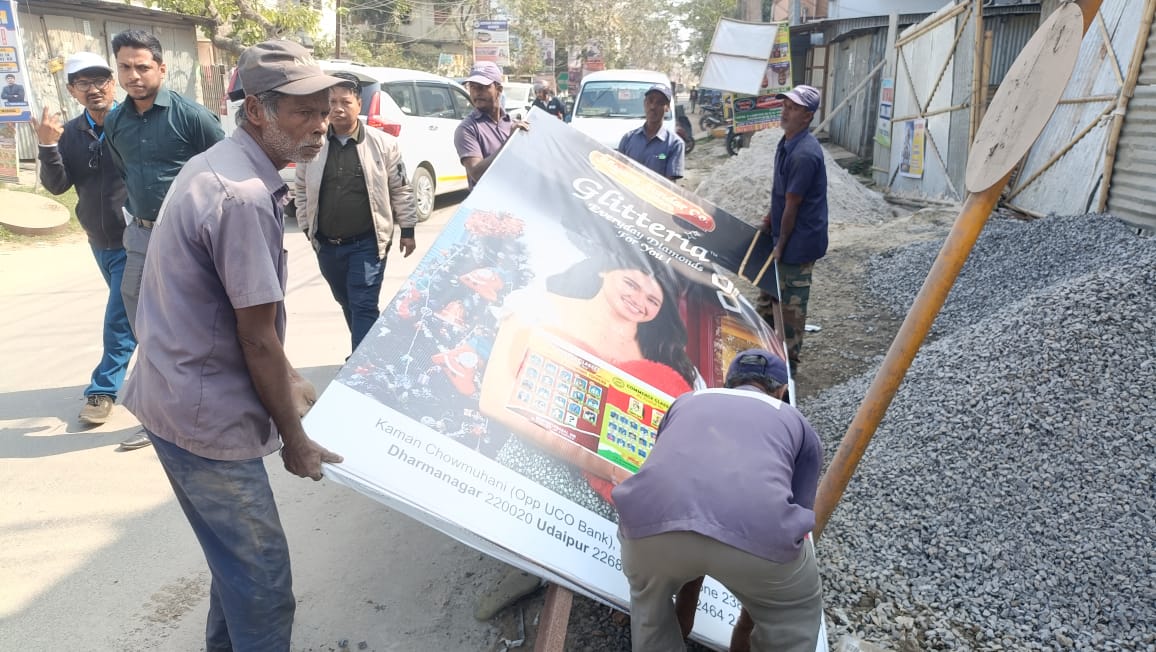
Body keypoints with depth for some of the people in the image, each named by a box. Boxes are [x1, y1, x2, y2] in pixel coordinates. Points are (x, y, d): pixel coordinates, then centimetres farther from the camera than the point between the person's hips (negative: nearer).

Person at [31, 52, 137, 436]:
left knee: (119, 319, -5)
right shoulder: (70, 133, 3)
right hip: (99, 242, 7)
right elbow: (57, 186, -2)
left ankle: (104, 389, 8)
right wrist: (47, 147, -18)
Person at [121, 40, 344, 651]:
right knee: (261, 570, 3)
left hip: (179, 391, 10)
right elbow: (257, 339, -19)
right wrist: (295, 439, -9)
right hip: (205, 415, -10)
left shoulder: (218, 166, 8)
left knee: (238, 552, 25)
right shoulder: (244, 195, -24)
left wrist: (288, 379, 21)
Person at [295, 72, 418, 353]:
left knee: (363, 306, -6)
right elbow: (302, 190, 11)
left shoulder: (382, 143, -5)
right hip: (326, 245, 4)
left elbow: (401, 189, 0)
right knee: (347, 304, 18)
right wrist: (307, 227, 9)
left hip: (367, 243, -4)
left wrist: (407, 230, 2)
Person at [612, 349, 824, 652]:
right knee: (796, 610, 33)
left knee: (648, 598, 37)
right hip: (756, 533, -1)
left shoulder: (685, 403, 38)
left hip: (653, 521, 2)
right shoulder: (799, 425, 33)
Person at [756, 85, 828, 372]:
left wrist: (781, 244, -15)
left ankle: (789, 360, 17)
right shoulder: (786, 143, 6)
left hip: (799, 241, -10)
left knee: (791, 303, 3)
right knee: (768, 293, 22)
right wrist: (769, 218, 14)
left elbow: (792, 205, -21)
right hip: (783, 233, 10)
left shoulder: (804, 155, -26)